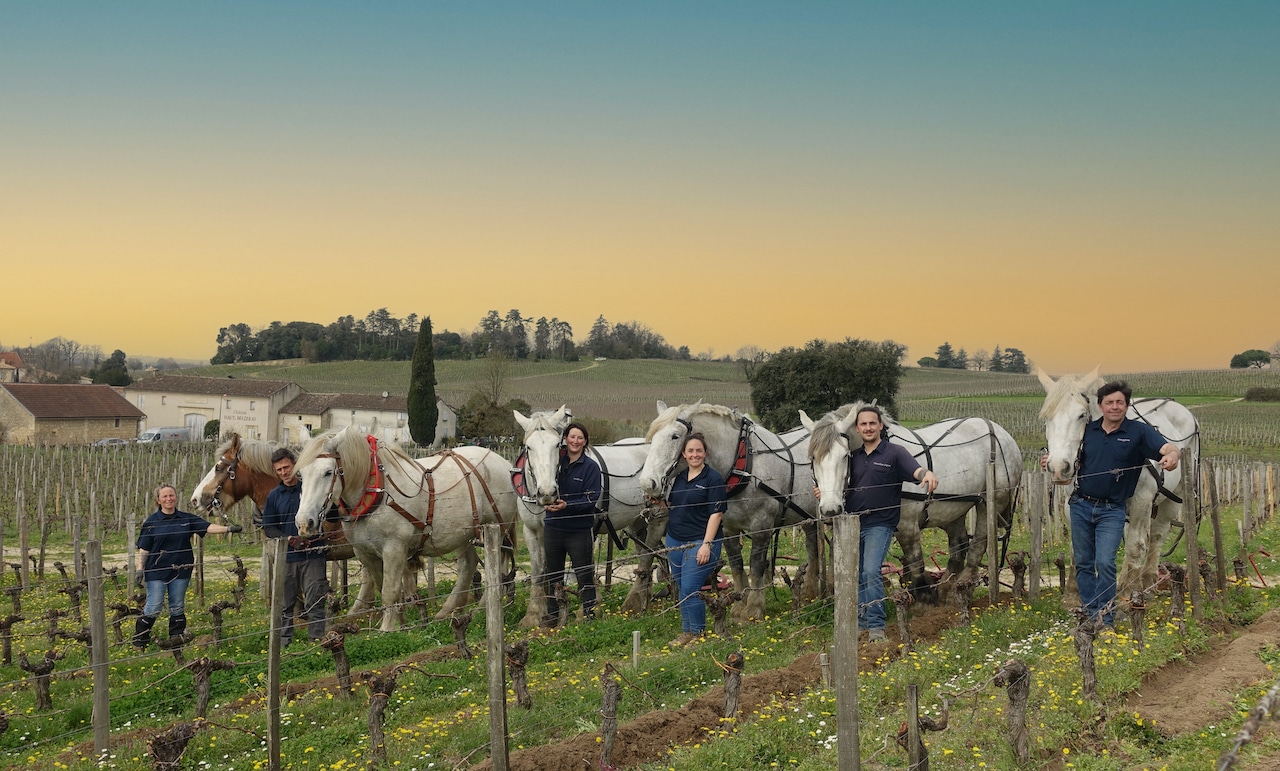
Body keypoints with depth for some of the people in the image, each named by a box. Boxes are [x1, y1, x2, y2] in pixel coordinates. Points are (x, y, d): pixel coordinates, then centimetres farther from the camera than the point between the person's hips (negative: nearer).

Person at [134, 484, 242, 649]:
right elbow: (144, 549, 0)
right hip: (157, 571, -3)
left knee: (178, 608, 11)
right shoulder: (152, 521, -2)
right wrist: (140, 569, -6)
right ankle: (139, 641, 10)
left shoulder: (187, 519, 5)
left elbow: (208, 527, -3)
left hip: (180, 571, 3)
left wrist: (228, 528, -17)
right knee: (153, 609, -3)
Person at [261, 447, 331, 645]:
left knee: (314, 602, -4)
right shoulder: (274, 495, 8)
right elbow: (268, 528, 8)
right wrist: (290, 539, -9)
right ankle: (284, 642, 16)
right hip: (286, 556, 3)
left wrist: (315, 534, -13)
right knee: (285, 604, 8)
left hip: (313, 555, -3)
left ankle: (317, 640, 0)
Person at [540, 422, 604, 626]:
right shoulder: (556, 462, 2)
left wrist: (567, 505, -27)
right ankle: (552, 614, 26)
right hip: (553, 527, 4)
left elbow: (592, 499, -14)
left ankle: (589, 613, 16)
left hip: (580, 529, -4)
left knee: (584, 574, 5)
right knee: (552, 573, 14)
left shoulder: (591, 467, -7)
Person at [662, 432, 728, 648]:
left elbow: (716, 514, -13)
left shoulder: (713, 479, -9)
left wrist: (707, 545, -19)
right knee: (681, 589, 11)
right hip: (675, 540, 7)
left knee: (690, 589, -10)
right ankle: (686, 632, 20)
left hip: (699, 543, -7)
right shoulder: (679, 478, 12)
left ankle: (698, 632, 4)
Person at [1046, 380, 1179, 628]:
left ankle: (1106, 619, -3)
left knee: (1105, 563, -13)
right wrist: (1052, 461, -4)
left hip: (1112, 510, -4)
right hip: (1081, 506, 4)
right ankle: (1091, 616, 17)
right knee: (1083, 563, 8)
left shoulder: (1139, 432, -5)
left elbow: (1170, 448, -18)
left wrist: (1173, 455, -43)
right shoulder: (1087, 430, 5)